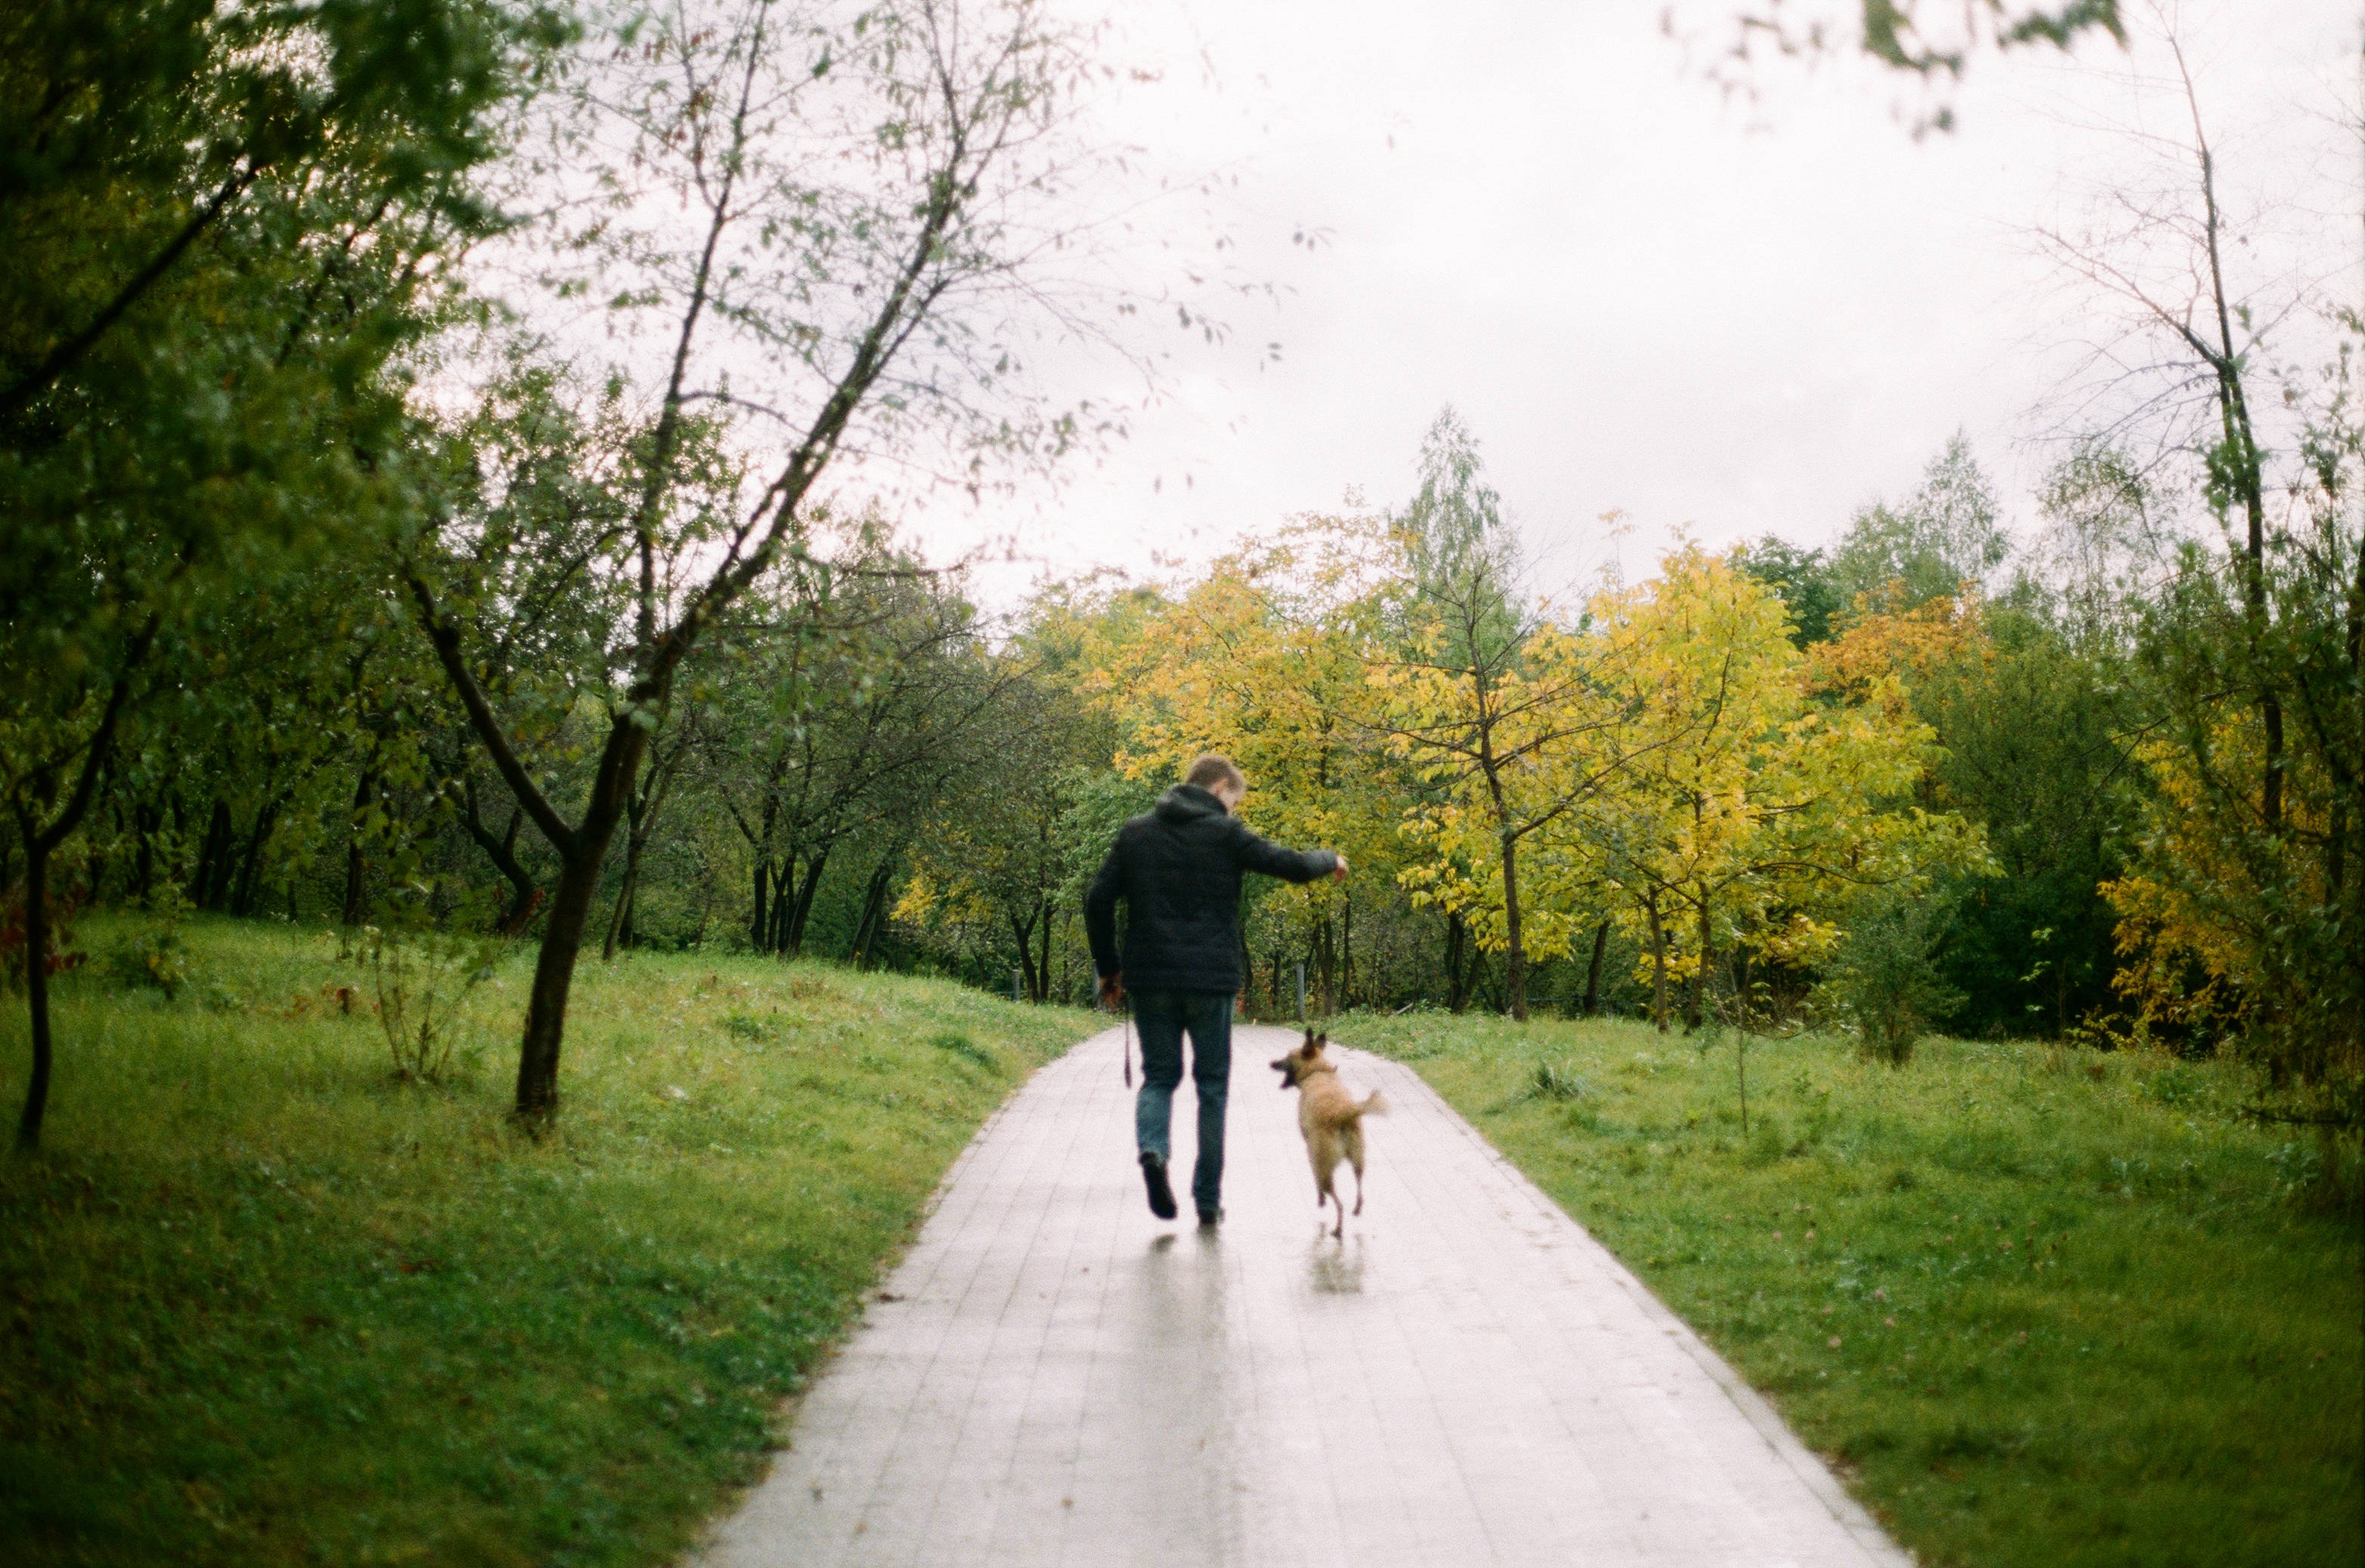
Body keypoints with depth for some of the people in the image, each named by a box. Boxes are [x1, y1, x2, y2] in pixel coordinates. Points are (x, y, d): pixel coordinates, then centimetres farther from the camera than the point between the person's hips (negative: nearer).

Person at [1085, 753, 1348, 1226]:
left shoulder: (1136, 832, 7)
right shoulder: (1225, 833, -4)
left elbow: (1098, 900, 3)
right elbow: (1293, 866, -3)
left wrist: (1109, 967, 12)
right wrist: (1330, 860, 19)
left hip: (1149, 980, 3)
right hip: (1210, 979, -3)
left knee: (1159, 1076, 14)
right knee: (1212, 1084, 10)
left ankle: (1152, 1149, -16)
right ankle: (1208, 1199, 12)